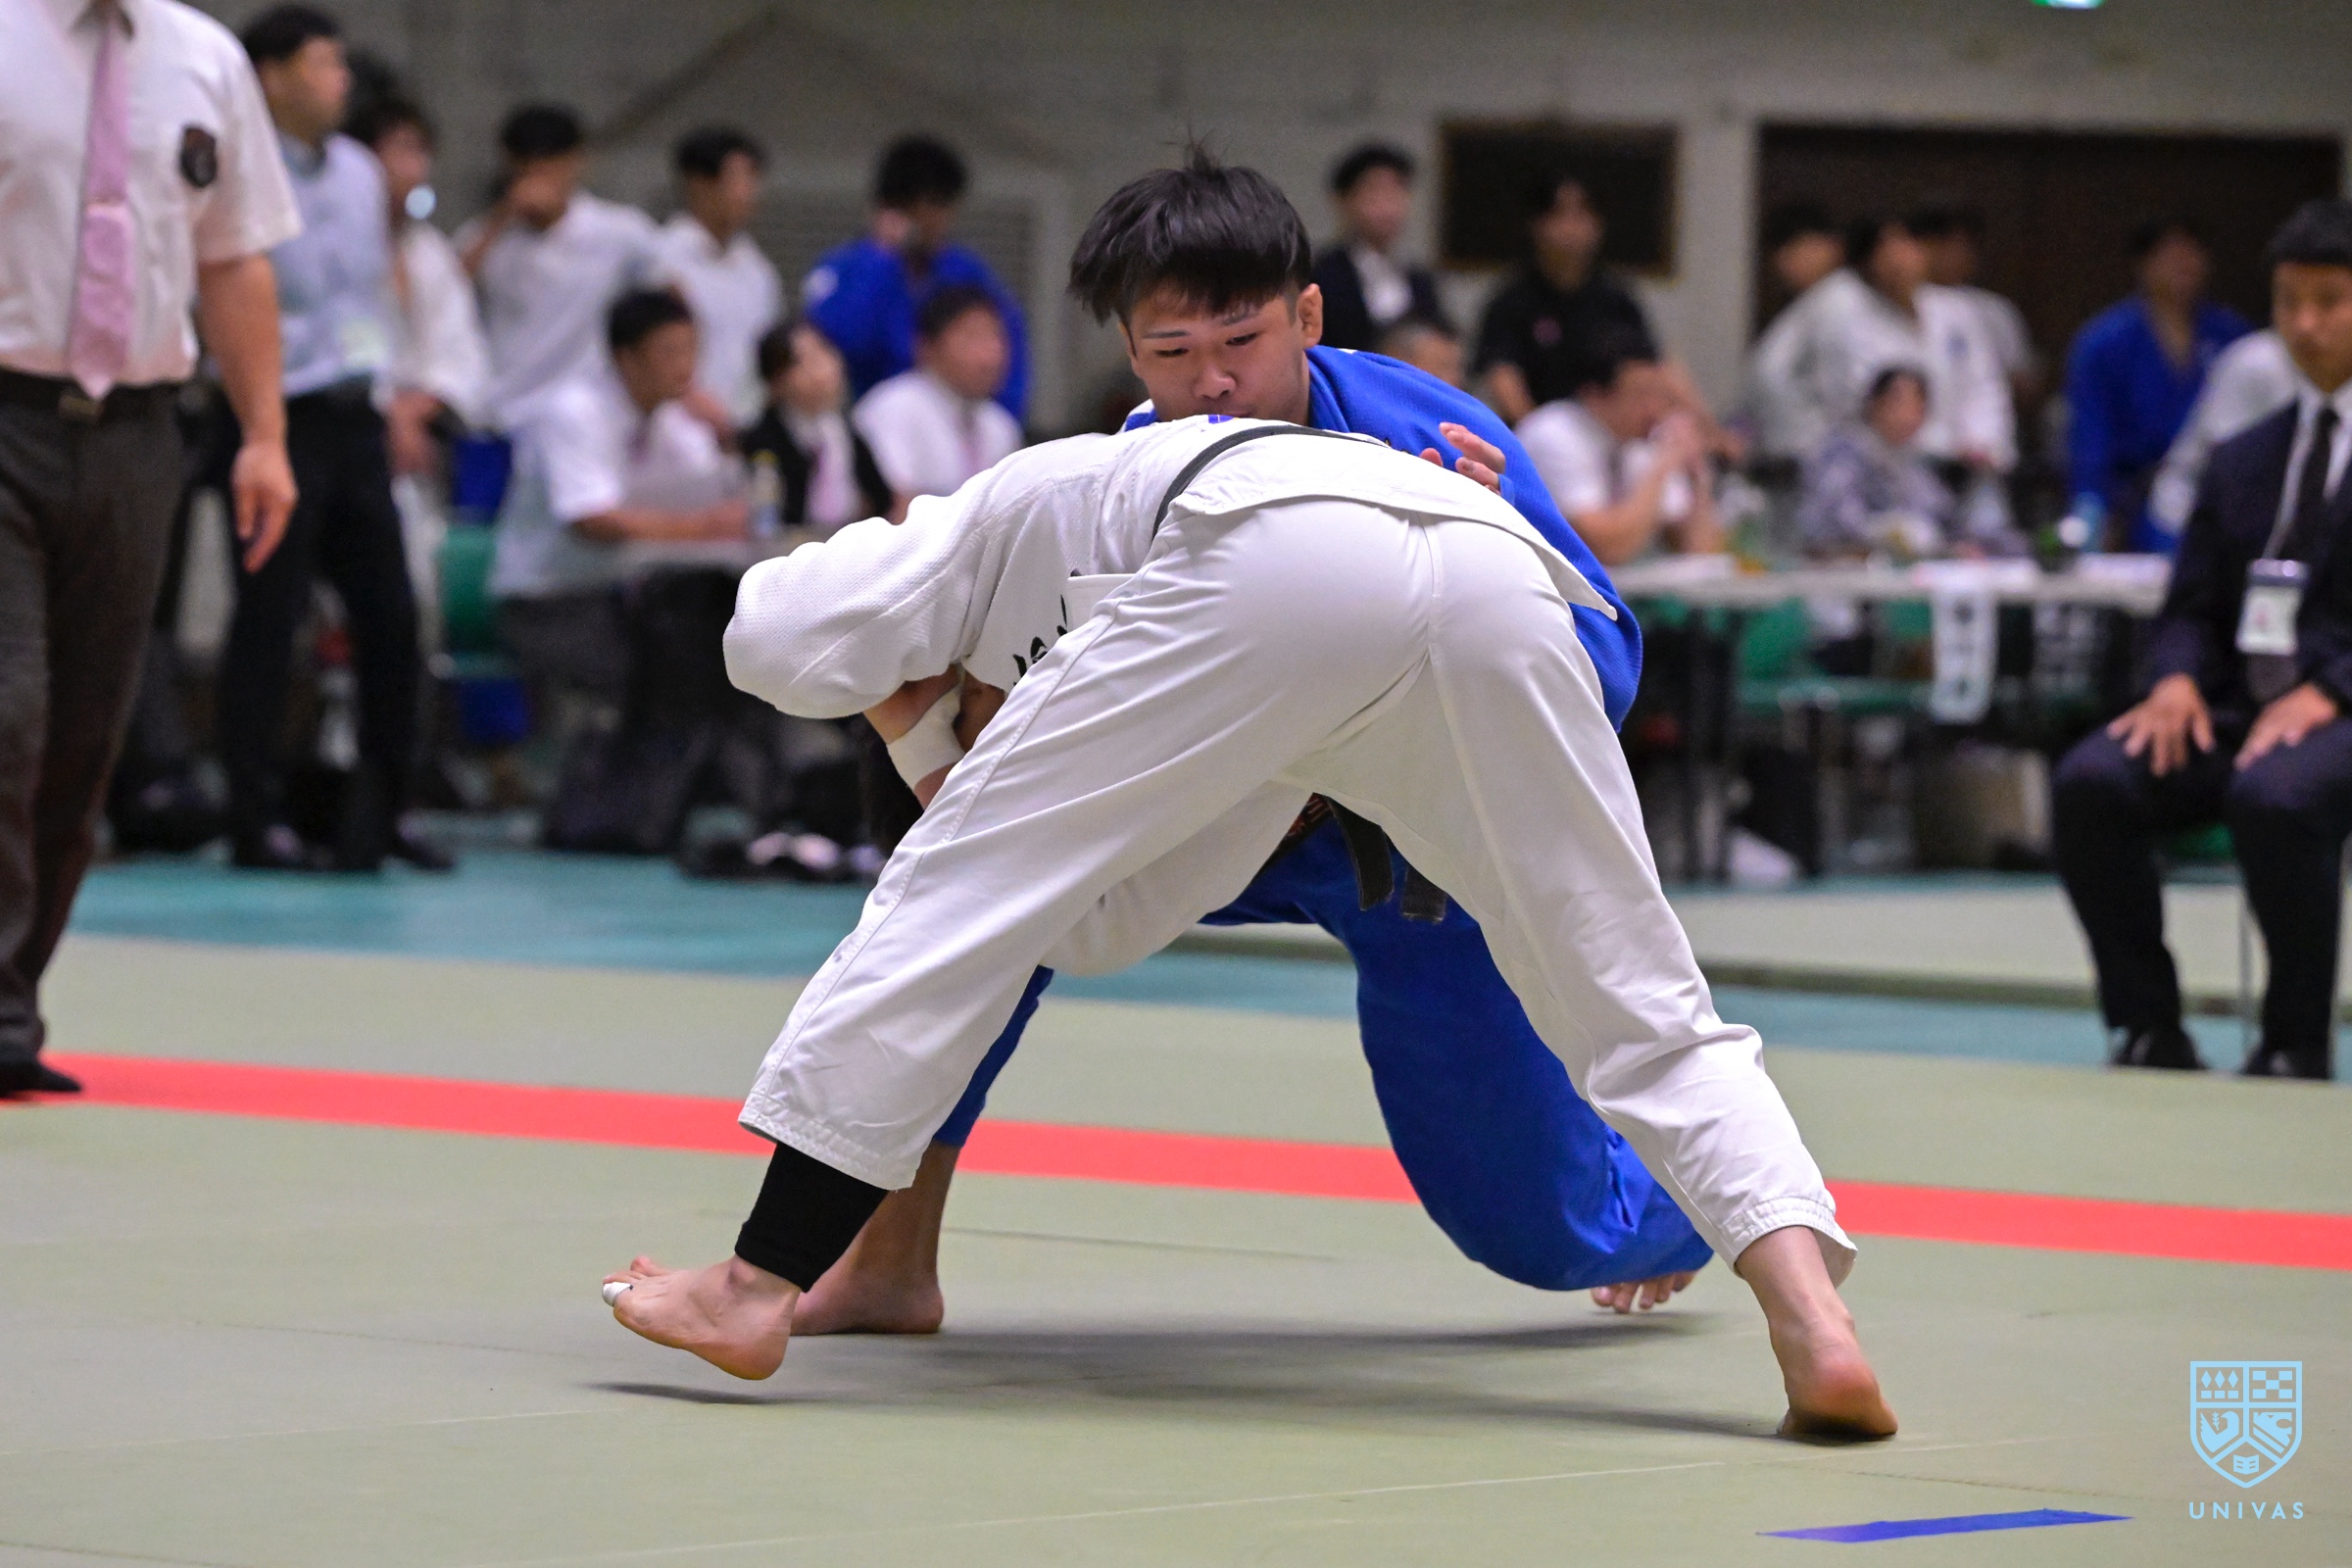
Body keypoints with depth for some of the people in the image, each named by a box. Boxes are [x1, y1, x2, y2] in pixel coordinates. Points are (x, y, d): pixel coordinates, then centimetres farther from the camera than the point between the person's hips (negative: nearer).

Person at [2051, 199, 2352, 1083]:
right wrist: (2178, 679, -5)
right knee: (2088, 784, -23)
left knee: (2275, 796, -39)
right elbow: (2191, 605, 18)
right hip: (2234, 704, 5)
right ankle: (2148, 1030, -14)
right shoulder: (2241, 462, 22)